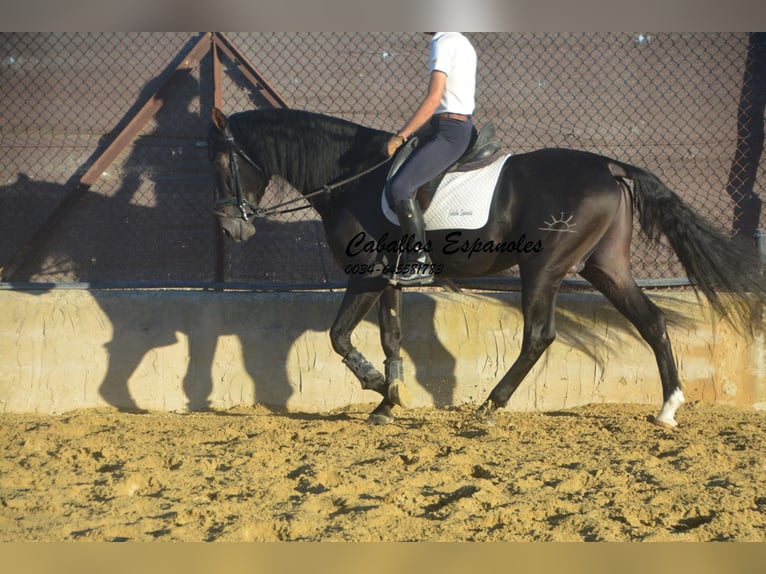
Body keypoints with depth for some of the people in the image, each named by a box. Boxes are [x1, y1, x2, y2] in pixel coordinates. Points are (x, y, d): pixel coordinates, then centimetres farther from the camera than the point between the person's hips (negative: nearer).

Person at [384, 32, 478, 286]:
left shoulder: (442, 43, -13)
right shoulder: (461, 43, 18)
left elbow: (434, 98, -21)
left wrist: (401, 137, -19)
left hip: (448, 133, -11)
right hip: (465, 128, 11)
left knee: (399, 187, -21)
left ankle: (420, 264, -20)